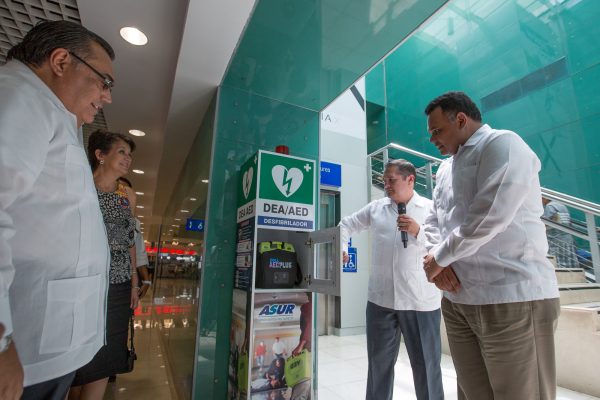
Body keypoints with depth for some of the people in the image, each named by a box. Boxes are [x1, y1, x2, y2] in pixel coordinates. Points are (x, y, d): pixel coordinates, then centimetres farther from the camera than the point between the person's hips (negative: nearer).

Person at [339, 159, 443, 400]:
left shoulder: (432, 208, 1)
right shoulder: (376, 208, 8)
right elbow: (347, 224, 19)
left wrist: (418, 232, -19)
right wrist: (342, 248, 6)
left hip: (420, 300, -2)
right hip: (380, 298, 3)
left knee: (425, 364, 11)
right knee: (379, 361, 16)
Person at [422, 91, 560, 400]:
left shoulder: (502, 144, -7)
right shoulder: (445, 168, 18)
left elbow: (489, 216, -20)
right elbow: (434, 219, 16)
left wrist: (438, 258, -10)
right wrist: (437, 259, -4)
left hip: (511, 298, -7)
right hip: (456, 299, 8)